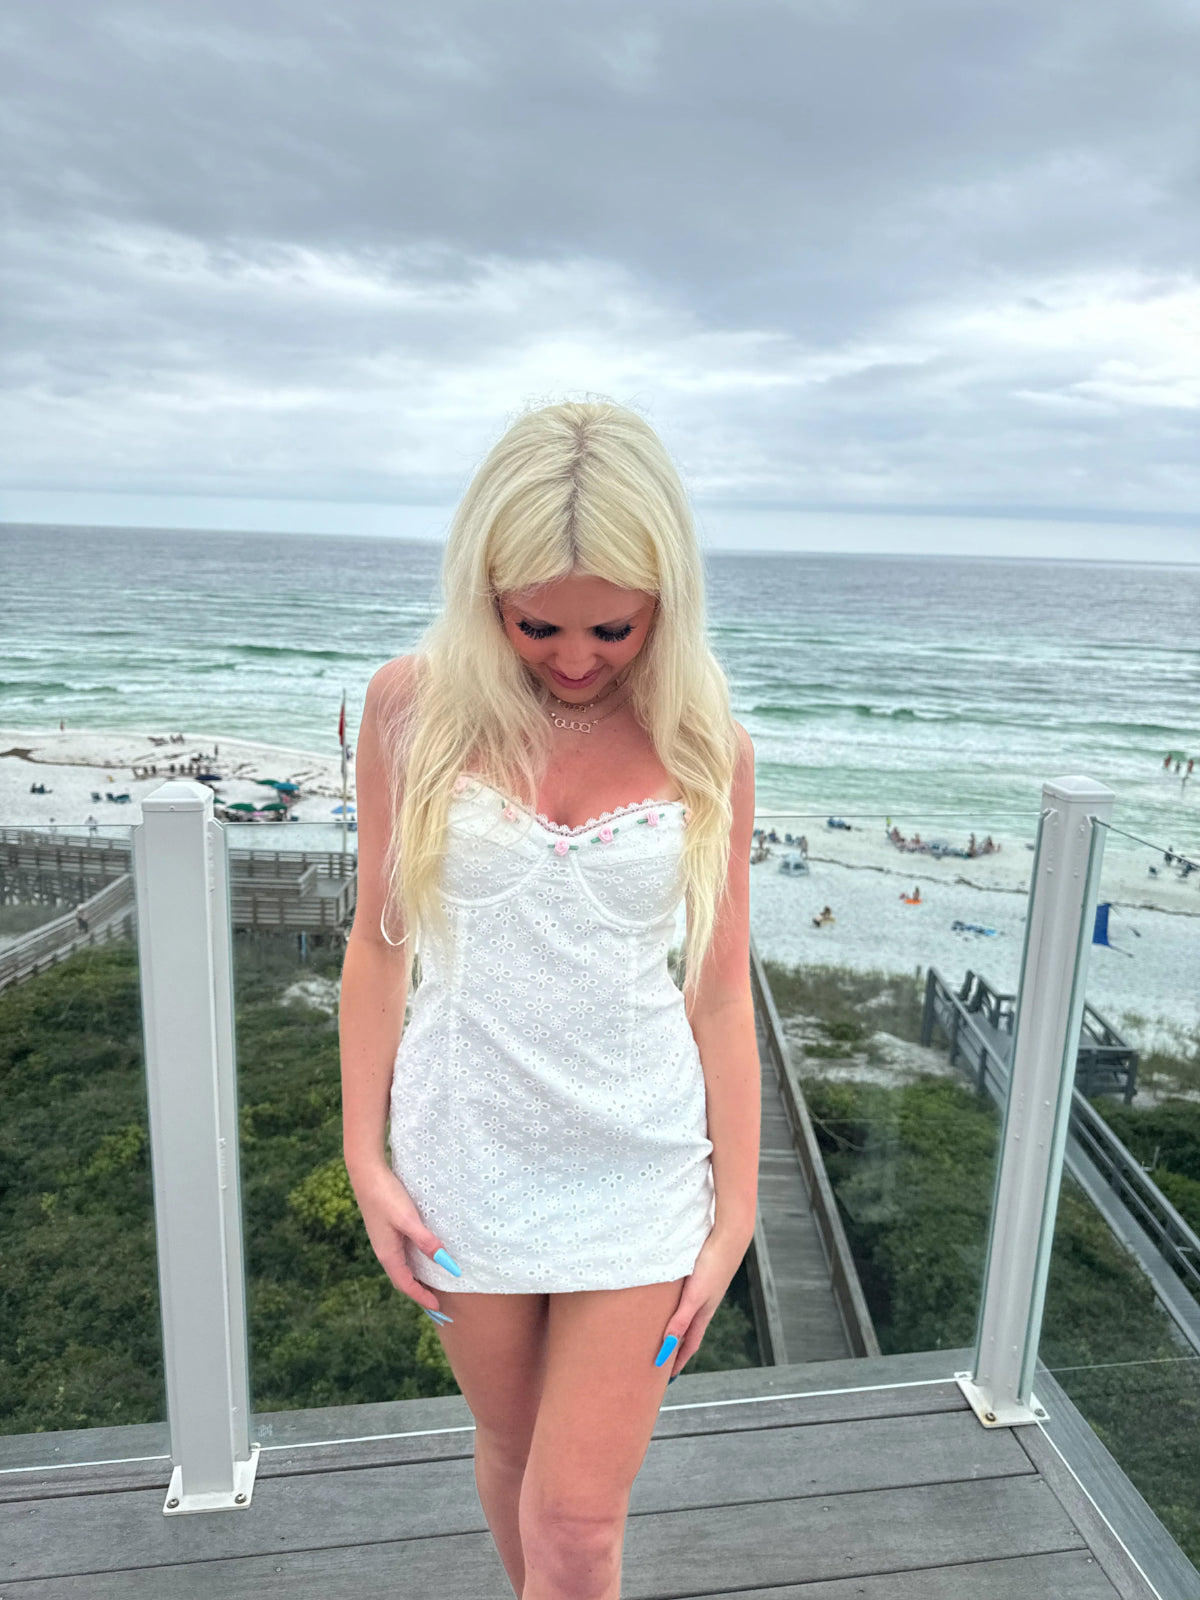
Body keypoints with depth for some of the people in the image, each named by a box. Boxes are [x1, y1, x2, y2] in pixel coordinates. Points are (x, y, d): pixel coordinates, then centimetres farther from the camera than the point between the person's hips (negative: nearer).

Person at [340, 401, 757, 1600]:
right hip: (469, 1154, 1)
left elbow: (720, 990, -3)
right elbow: (379, 940, -1)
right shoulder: (413, 707, -8)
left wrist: (734, 1214, 0)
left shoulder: (706, 748, -7)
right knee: (511, 1449, 23)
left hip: (641, 1168, -1)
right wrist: (364, 1157, -2)